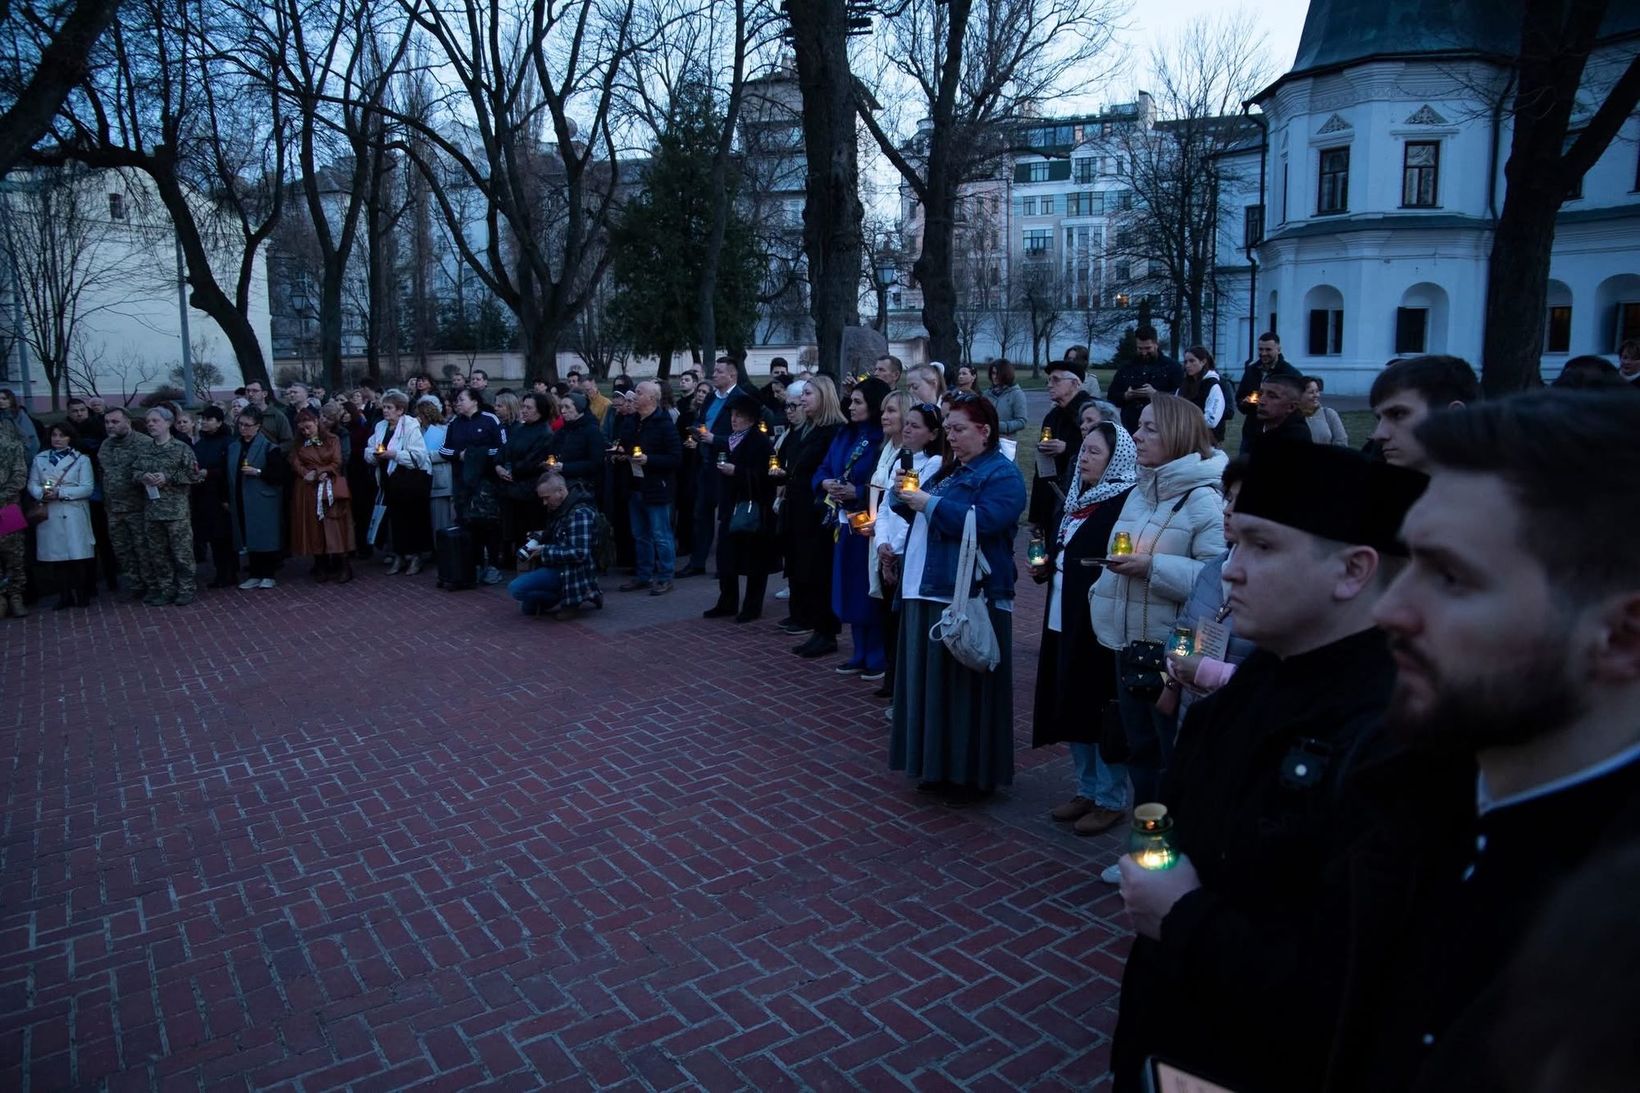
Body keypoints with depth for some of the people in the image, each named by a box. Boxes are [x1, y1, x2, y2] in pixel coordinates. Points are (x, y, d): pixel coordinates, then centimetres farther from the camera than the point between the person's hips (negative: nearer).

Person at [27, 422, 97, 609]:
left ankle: (82, 594, 7)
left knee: (78, 555, -5)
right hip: (49, 515, 3)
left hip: (74, 515, -2)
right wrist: (42, 494, -15)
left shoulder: (81, 459, 4)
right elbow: (32, 485, 7)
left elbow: (87, 488, -5)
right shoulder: (39, 459, 12)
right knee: (56, 556, 3)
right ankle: (64, 595, 11)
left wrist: (60, 492, -15)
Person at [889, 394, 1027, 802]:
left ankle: (971, 775, 8)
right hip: (929, 590, 9)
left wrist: (930, 503, -17)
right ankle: (938, 767, 23)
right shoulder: (950, 469, 21)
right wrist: (907, 498, 3)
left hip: (970, 596, -9)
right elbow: (923, 517, 24)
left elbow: (983, 521, -22)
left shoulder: (1001, 474, -6)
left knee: (964, 687, -3)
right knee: (931, 684, 12)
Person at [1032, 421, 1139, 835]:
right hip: (1065, 621, 9)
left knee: (1102, 710, 1)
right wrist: (1045, 568, 7)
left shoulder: (1126, 503, -13)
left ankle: (1111, 799, 15)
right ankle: (1087, 789, 29)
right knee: (1073, 707, 15)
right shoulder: (1076, 498, 14)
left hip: (1102, 625, -9)